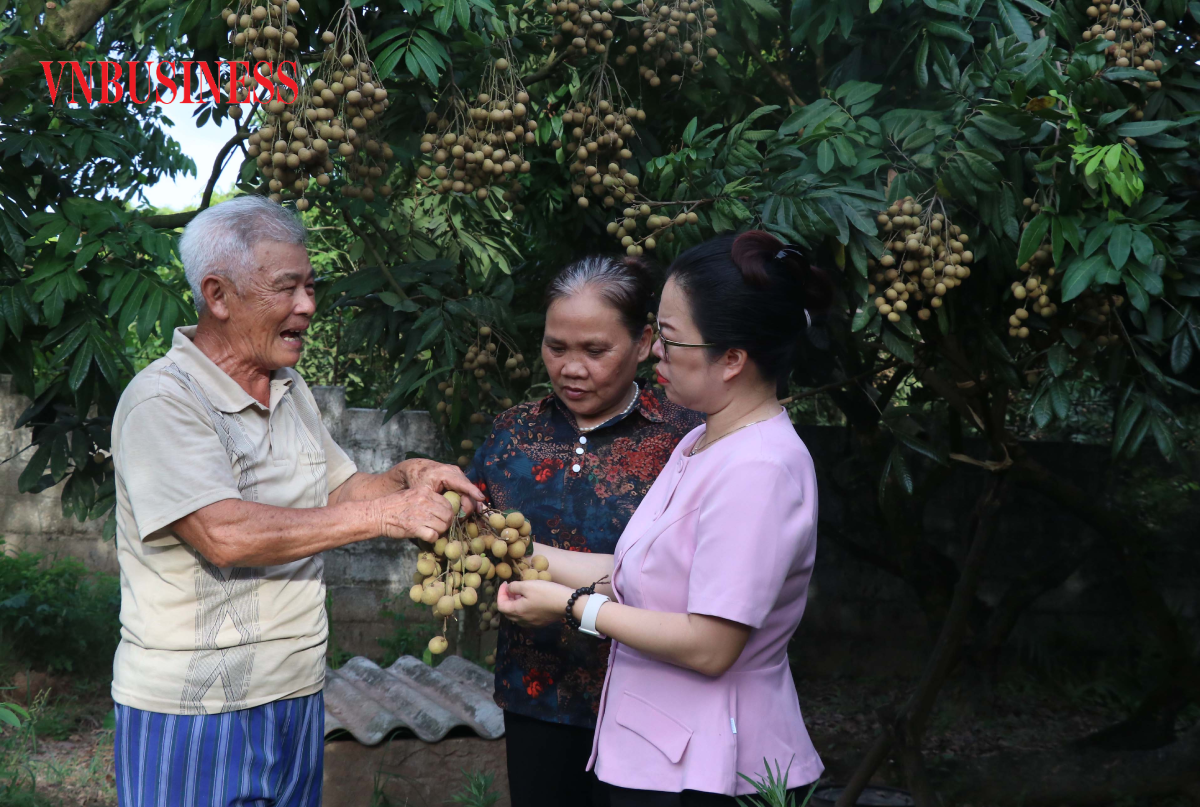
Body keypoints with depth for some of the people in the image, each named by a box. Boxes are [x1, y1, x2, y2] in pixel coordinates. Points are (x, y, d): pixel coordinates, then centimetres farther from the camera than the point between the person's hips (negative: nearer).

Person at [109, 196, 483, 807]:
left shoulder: (291, 390, 12)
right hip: (190, 709, -7)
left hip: (296, 691, 8)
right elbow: (224, 535, -26)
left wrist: (408, 477, -3)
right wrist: (383, 514, -24)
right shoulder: (162, 400, -15)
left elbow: (338, 492, 19)